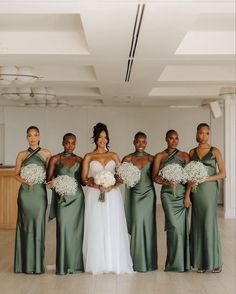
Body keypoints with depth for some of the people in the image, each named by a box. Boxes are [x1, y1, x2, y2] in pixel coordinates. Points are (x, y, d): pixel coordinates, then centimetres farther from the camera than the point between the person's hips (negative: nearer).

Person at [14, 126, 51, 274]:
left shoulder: (46, 153, 6)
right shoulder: (22, 154, 8)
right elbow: (17, 174, 8)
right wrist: (24, 180, -11)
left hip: (39, 192, -1)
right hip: (25, 192, 1)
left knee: (38, 225, 0)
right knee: (26, 225, 2)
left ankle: (38, 264, 9)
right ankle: (26, 264, 12)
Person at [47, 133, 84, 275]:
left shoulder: (79, 160, 9)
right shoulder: (55, 159, 4)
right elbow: (49, 179, 4)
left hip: (77, 197, 2)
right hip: (62, 197, -2)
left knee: (76, 228, 2)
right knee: (63, 228, -6)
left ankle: (76, 263, 12)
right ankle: (64, 265, 2)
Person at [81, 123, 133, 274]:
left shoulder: (114, 155, 11)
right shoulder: (89, 157, 7)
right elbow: (84, 179, 2)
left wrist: (112, 185, -10)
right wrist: (97, 186, -14)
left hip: (112, 195, 1)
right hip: (95, 196, -1)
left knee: (113, 229, 0)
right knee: (96, 229, -2)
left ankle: (116, 263, 5)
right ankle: (98, 264, 4)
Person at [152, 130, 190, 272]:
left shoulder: (184, 155, 10)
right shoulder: (160, 156, 5)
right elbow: (155, 176, 0)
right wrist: (166, 182, -17)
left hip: (182, 193, 2)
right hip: (168, 194, -2)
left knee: (182, 227, 1)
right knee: (174, 226, -12)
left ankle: (183, 262, 12)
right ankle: (175, 263, -1)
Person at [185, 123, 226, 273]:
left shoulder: (215, 151, 1)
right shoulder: (192, 152, 9)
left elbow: (223, 173, -4)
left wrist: (204, 179, -14)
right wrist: (187, 194, -3)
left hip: (210, 189, -3)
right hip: (196, 192, 3)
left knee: (209, 224, -4)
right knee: (198, 224, 3)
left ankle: (214, 262, 7)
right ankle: (202, 262, 9)